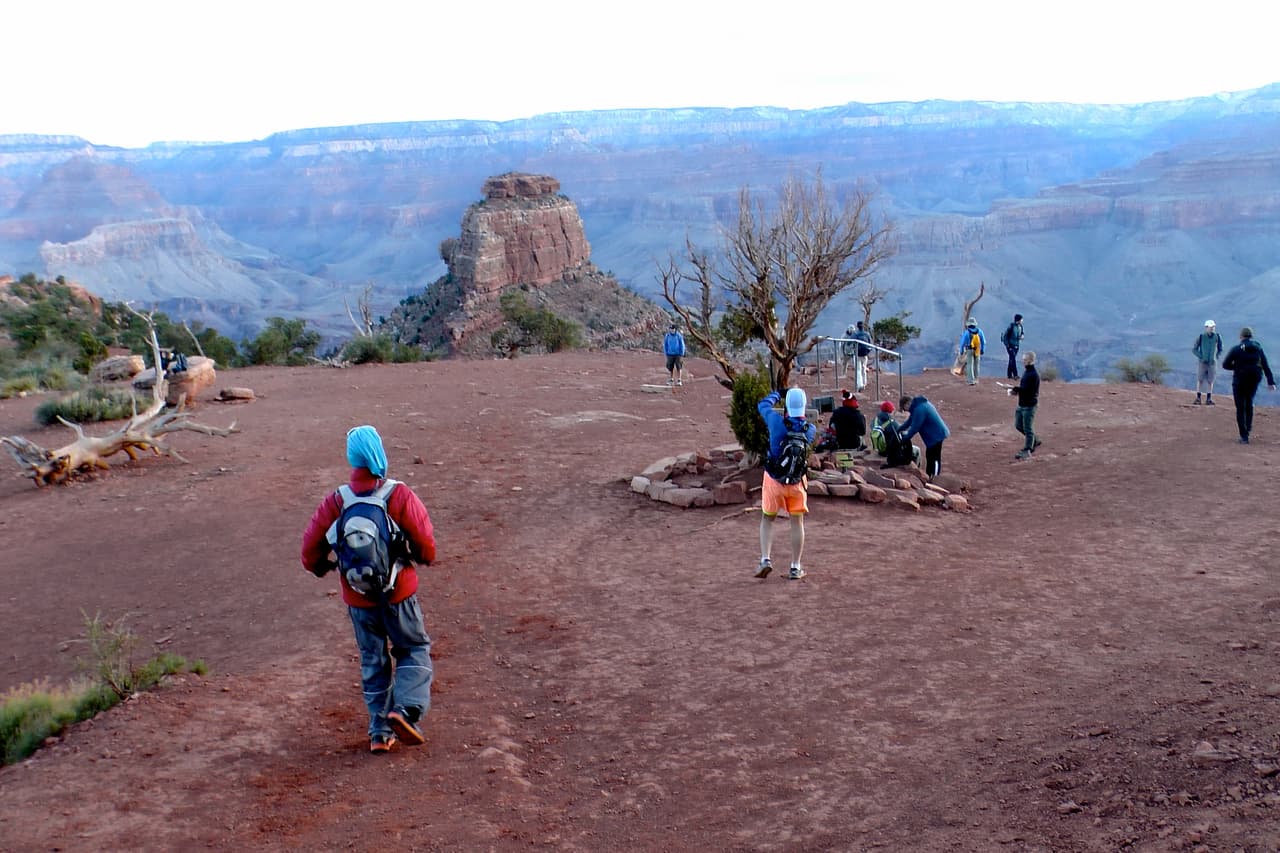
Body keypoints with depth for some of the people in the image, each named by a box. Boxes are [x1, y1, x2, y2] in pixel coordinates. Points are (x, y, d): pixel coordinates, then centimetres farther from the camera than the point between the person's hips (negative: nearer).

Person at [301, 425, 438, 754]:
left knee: (373, 661, 17)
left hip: (358, 599, 2)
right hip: (399, 593, -2)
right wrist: (423, 557, 11)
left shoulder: (334, 502, -9)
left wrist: (319, 567, 20)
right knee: (415, 650, 16)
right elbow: (425, 543, -12)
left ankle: (380, 732, 19)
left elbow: (312, 547, -2)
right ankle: (406, 709, -6)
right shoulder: (400, 496, -16)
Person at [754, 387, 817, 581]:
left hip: (773, 478, -1)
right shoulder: (810, 429, -12)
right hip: (797, 480, 1)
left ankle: (765, 559, 0)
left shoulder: (777, 421, -18)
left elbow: (762, 405, 0)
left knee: (767, 519, 14)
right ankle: (795, 568, 12)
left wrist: (777, 393, 18)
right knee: (797, 522, 10)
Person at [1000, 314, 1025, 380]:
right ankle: (1015, 375, -19)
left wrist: (1022, 336, -4)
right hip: (1010, 345, -7)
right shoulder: (1011, 326, -16)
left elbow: (1022, 333, 20)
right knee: (1013, 359, -14)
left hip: (1016, 345, 7)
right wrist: (1007, 345, -14)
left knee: (1012, 359, 11)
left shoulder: (1020, 326, 3)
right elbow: (1005, 335, -12)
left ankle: (1010, 375, 16)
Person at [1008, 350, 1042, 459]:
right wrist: (1016, 391, -1)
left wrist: (1014, 390, -14)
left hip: (1029, 405, -10)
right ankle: (1035, 440, 32)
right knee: (1018, 425, 16)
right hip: (1022, 404, 10)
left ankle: (1027, 451, 4)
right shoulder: (1026, 372, 13)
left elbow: (1026, 389, -24)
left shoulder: (1033, 374, -19)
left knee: (1028, 428, -3)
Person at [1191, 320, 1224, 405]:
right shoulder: (1200, 336, -8)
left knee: (1210, 381, 3)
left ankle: (1208, 399, 8)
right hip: (1202, 362, -2)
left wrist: (1216, 358, -4)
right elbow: (1194, 349, -2)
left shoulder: (1217, 337, -3)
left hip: (1212, 362, 2)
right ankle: (1198, 399, 1)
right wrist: (1201, 357, -11)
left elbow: (1220, 350, 9)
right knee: (1200, 380, -3)